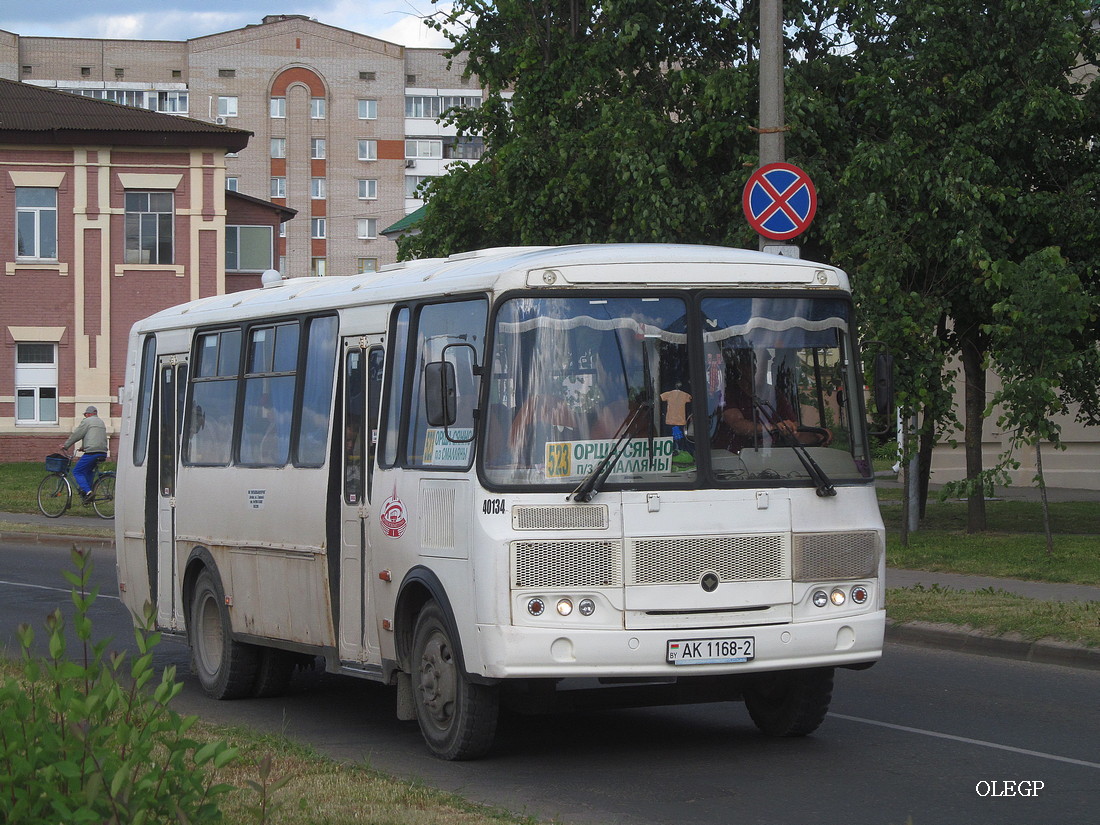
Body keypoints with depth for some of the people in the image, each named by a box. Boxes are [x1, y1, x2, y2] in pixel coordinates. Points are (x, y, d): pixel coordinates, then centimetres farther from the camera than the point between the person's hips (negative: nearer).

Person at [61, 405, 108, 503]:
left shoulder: (87, 421, -2)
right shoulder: (101, 422, 23)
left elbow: (76, 435, 0)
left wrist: (66, 445, 10)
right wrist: (83, 447, 39)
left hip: (92, 452, -8)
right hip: (103, 453, 8)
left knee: (77, 472, -2)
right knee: (88, 471, 24)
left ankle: (87, 492, -17)